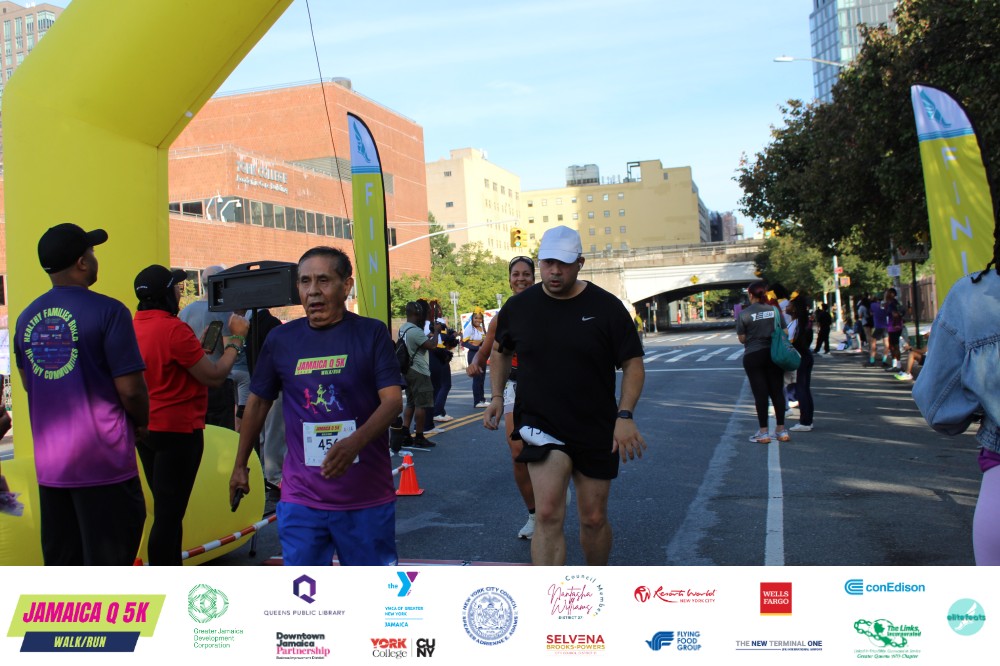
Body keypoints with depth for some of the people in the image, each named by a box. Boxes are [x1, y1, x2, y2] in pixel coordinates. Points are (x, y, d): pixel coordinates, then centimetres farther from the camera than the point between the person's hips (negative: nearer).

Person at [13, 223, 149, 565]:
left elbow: (28, 383, 17)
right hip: (102, 461, -6)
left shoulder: (27, 317, 7)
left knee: (60, 562, 17)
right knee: (107, 562, 3)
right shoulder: (108, 311, -14)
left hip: (48, 463, 6)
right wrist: (141, 424, 3)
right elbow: (130, 388, -16)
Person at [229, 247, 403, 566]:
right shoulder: (281, 339, 4)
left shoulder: (372, 333, -3)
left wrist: (354, 443, -28)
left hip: (368, 494, -1)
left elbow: (393, 400, -11)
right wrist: (240, 465, 20)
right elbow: (258, 401, 16)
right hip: (302, 498, 2)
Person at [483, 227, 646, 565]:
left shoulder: (606, 307, -7)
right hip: (540, 424, 0)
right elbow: (500, 351, 18)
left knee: (594, 518, 12)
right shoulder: (518, 307, -1)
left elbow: (633, 363, -4)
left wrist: (624, 415, -16)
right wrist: (496, 396, 6)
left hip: (596, 429, 1)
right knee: (548, 514, -19)